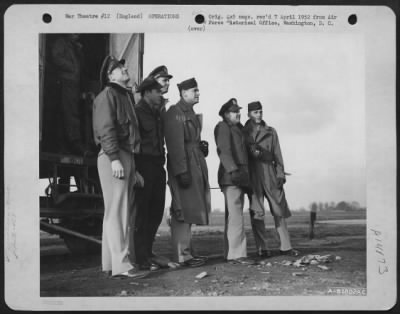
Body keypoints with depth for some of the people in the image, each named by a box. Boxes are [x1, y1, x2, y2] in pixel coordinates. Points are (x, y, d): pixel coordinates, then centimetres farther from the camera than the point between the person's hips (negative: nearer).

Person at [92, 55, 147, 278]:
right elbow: (106, 129, -15)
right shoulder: (107, 95, -4)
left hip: (127, 156, 9)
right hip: (114, 157, -9)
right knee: (117, 211, -11)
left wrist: (134, 168, 20)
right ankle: (121, 263, -11)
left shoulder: (127, 96, 24)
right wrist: (114, 158, -24)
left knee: (126, 212, 10)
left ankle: (111, 261, 16)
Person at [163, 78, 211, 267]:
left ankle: (186, 251, 21)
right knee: (183, 211, -8)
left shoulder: (190, 113, 19)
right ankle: (181, 255, -4)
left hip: (196, 164, 10)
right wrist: (181, 171, -24)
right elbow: (175, 145, -19)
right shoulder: (174, 114, -11)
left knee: (190, 209, 13)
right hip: (183, 166, -10)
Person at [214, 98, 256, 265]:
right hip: (231, 177, -9)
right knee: (235, 215, -14)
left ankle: (230, 253, 13)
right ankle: (237, 253, -16)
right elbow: (224, 151, -16)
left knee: (233, 216, 9)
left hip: (239, 177, 9)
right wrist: (233, 170, -28)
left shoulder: (237, 129, 24)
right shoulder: (222, 127, -4)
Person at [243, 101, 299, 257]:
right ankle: (262, 248, 2)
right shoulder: (243, 132, 8)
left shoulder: (271, 131, 14)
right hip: (252, 175, -2)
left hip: (270, 173, 2)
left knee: (279, 209, 0)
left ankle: (285, 247, 6)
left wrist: (280, 174, 0)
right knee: (256, 211, -3)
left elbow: (277, 154, 10)